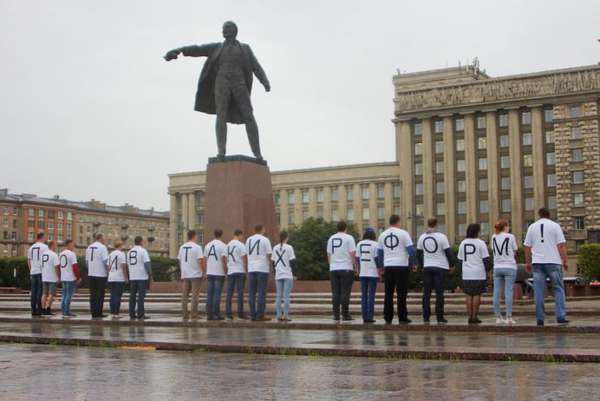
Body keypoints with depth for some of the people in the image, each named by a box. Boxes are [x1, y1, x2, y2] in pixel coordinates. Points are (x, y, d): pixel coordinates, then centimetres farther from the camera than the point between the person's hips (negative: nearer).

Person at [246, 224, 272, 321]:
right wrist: (270, 265, 9)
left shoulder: (249, 240, 11)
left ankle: (253, 315, 8)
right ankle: (260, 316, -4)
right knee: (261, 293, -2)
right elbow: (269, 255, -5)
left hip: (251, 269, 5)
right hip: (262, 269, -5)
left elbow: (247, 254, 14)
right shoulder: (265, 240, -5)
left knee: (252, 293, 8)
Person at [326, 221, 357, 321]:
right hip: (346, 268, -4)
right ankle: (345, 314, -3)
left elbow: (329, 254, 15)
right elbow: (353, 253, -8)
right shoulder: (349, 238, -4)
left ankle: (336, 315, 6)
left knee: (335, 293, 6)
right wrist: (355, 266, 1)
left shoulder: (331, 238, 11)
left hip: (333, 269, 4)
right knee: (345, 292, -2)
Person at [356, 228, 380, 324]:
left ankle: (364, 317, 7)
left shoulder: (359, 244, 6)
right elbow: (376, 258, -8)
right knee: (371, 295, -1)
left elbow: (357, 258, 7)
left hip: (362, 273, 4)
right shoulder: (375, 244, -6)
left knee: (364, 295, 8)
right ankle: (370, 317, -3)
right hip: (373, 273, -4)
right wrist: (379, 271, -1)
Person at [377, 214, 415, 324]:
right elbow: (411, 250, -6)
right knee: (401, 293, 1)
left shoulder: (382, 235, 10)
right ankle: (402, 318, 2)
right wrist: (412, 263, 5)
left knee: (388, 293, 9)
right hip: (402, 266, -3)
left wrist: (381, 266, 23)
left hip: (388, 267, 4)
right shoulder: (403, 233, -3)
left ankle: (388, 318, 9)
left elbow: (379, 252, 14)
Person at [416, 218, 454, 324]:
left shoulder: (422, 237, 4)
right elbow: (448, 252, -6)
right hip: (441, 267, -3)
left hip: (427, 267, 3)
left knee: (426, 293, 8)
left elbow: (418, 254, 11)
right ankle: (440, 318, -2)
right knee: (439, 293, -1)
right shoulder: (441, 237, -8)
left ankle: (426, 317, 6)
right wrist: (452, 264, 7)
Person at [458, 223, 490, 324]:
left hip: (466, 274, 4)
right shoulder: (480, 243, -7)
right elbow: (486, 259, -6)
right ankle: (474, 317, 1)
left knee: (469, 295, 9)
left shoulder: (462, 243, 8)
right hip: (479, 274, -4)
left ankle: (470, 316, 9)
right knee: (477, 295, 2)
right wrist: (486, 270, 6)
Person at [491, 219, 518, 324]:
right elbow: (514, 252, 2)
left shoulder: (494, 237, 7)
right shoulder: (510, 237, -3)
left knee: (497, 293, 3)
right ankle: (509, 317, -6)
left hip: (497, 267, 3)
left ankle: (498, 317, 6)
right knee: (508, 292, -4)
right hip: (510, 267, -3)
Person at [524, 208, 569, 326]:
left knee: (539, 292, 3)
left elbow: (527, 246, 9)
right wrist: (565, 261, -1)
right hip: (553, 262, -2)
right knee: (559, 289, 4)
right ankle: (561, 317, -5)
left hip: (537, 262, 2)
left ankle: (540, 319, 3)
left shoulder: (532, 227, 9)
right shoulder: (555, 226, 2)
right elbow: (561, 245, -5)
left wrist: (528, 263, 16)